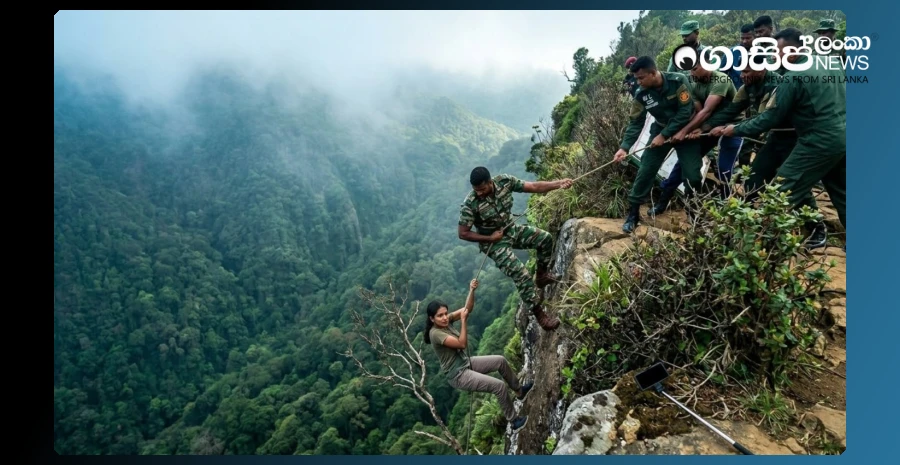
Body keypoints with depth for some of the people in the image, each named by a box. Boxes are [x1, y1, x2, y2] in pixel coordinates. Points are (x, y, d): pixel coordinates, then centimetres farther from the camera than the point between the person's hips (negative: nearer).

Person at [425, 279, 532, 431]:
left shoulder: (447, 320, -3)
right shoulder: (435, 333, -25)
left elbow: (468, 308, -7)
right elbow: (462, 344, -27)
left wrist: (472, 291, -23)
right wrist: (463, 320, -25)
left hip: (467, 363, 9)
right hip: (458, 375, -9)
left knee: (501, 360, 10)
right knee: (500, 386, -13)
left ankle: (519, 390, 32)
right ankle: (513, 421, 7)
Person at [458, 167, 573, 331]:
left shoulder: (504, 181, -16)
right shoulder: (470, 204, -27)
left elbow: (533, 187, -10)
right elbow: (463, 233, -20)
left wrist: (559, 183, -19)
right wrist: (490, 238, -19)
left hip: (511, 230, 6)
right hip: (494, 243, -6)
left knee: (545, 238, -6)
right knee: (521, 275, -17)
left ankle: (541, 275, 18)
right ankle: (539, 314, -4)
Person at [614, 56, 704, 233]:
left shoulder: (678, 81, -24)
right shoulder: (641, 95, -14)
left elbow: (686, 112, -23)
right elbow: (636, 123, -11)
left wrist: (664, 135, -25)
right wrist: (625, 146, -25)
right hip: (661, 130, 3)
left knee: (692, 175, -8)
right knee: (645, 170, -7)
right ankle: (633, 213, 2)